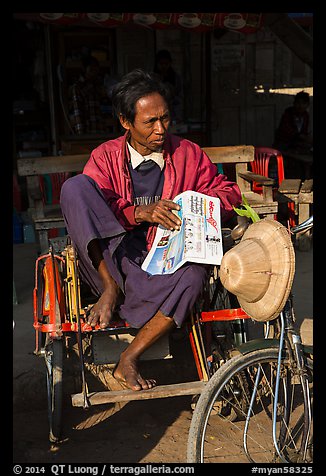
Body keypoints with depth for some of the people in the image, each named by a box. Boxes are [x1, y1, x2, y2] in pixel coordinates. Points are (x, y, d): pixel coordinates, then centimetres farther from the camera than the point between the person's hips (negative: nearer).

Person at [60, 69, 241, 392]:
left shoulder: (188, 154, 11)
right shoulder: (105, 156, 7)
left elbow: (228, 192, 13)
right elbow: (91, 206, -8)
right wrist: (141, 212, -24)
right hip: (110, 261, -1)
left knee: (193, 275, -36)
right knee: (74, 186, -21)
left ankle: (129, 359, -20)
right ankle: (110, 288, -21)